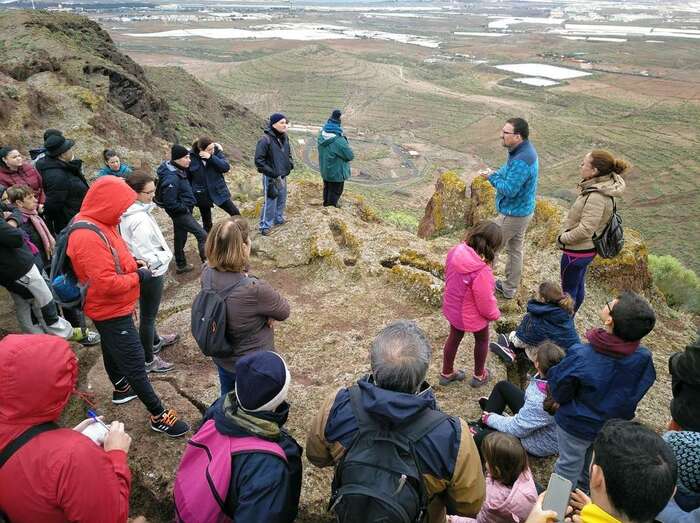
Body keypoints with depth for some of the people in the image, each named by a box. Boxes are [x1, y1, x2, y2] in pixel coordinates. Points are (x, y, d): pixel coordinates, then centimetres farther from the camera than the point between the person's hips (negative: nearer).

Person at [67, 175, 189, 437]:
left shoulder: (99, 224, 1)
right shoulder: (88, 237, -31)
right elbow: (107, 284, -32)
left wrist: (132, 263, -2)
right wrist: (138, 276, -19)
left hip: (112, 308, 10)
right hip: (111, 312, -10)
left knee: (113, 350, 27)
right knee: (135, 362, -2)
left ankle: (121, 389, 49)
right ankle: (159, 415, 7)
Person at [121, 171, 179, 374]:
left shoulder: (128, 212, -2)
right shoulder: (140, 219, -30)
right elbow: (145, 255, -28)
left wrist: (162, 253, 6)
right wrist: (165, 256, -12)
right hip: (150, 273, -9)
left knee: (147, 311, 28)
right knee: (148, 315, 6)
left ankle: (155, 341, 51)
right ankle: (148, 360, 22)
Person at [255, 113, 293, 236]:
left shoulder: (284, 137, 3)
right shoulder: (265, 139, -20)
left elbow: (288, 153, 21)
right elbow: (259, 160, -19)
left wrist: (290, 164, 4)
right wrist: (271, 172, -20)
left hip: (283, 175, 8)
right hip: (271, 177, -8)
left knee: (282, 199, 20)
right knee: (270, 201, -2)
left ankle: (278, 219, 38)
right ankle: (265, 225, 10)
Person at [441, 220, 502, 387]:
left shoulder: (455, 251, -19)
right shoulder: (481, 271, -39)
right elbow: (485, 301, -25)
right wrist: (495, 314, -4)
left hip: (452, 308, 6)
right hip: (473, 315, -6)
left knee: (454, 338, 28)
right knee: (482, 340, 25)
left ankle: (447, 373, 47)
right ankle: (479, 376, 45)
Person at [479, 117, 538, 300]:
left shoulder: (521, 160, -30)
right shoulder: (525, 149, 2)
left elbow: (509, 190, -30)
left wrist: (492, 177, -15)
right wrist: (496, 173, -2)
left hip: (512, 215, -10)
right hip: (523, 211, 10)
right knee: (515, 250, 19)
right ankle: (509, 289, 34)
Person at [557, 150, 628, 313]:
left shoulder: (596, 197, -31)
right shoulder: (602, 186, -1)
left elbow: (585, 229, -30)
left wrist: (563, 238, -15)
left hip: (577, 250, -10)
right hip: (586, 248, 10)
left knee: (568, 290, 8)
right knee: (578, 286, 24)